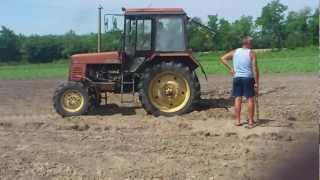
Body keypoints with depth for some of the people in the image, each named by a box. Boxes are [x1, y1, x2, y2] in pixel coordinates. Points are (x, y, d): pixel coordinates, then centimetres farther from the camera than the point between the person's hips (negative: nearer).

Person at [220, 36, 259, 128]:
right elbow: (255, 69, -9)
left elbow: (223, 58, 0)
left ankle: (237, 120, 11)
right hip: (248, 78, -3)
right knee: (250, 99, 3)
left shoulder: (234, 52, 7)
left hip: (237, 77, 4)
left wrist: (230, 69, 1)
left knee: (237, 98, 8)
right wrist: (256, 83, -6)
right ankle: (250, 122, 4)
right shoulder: (252, 53, -4)